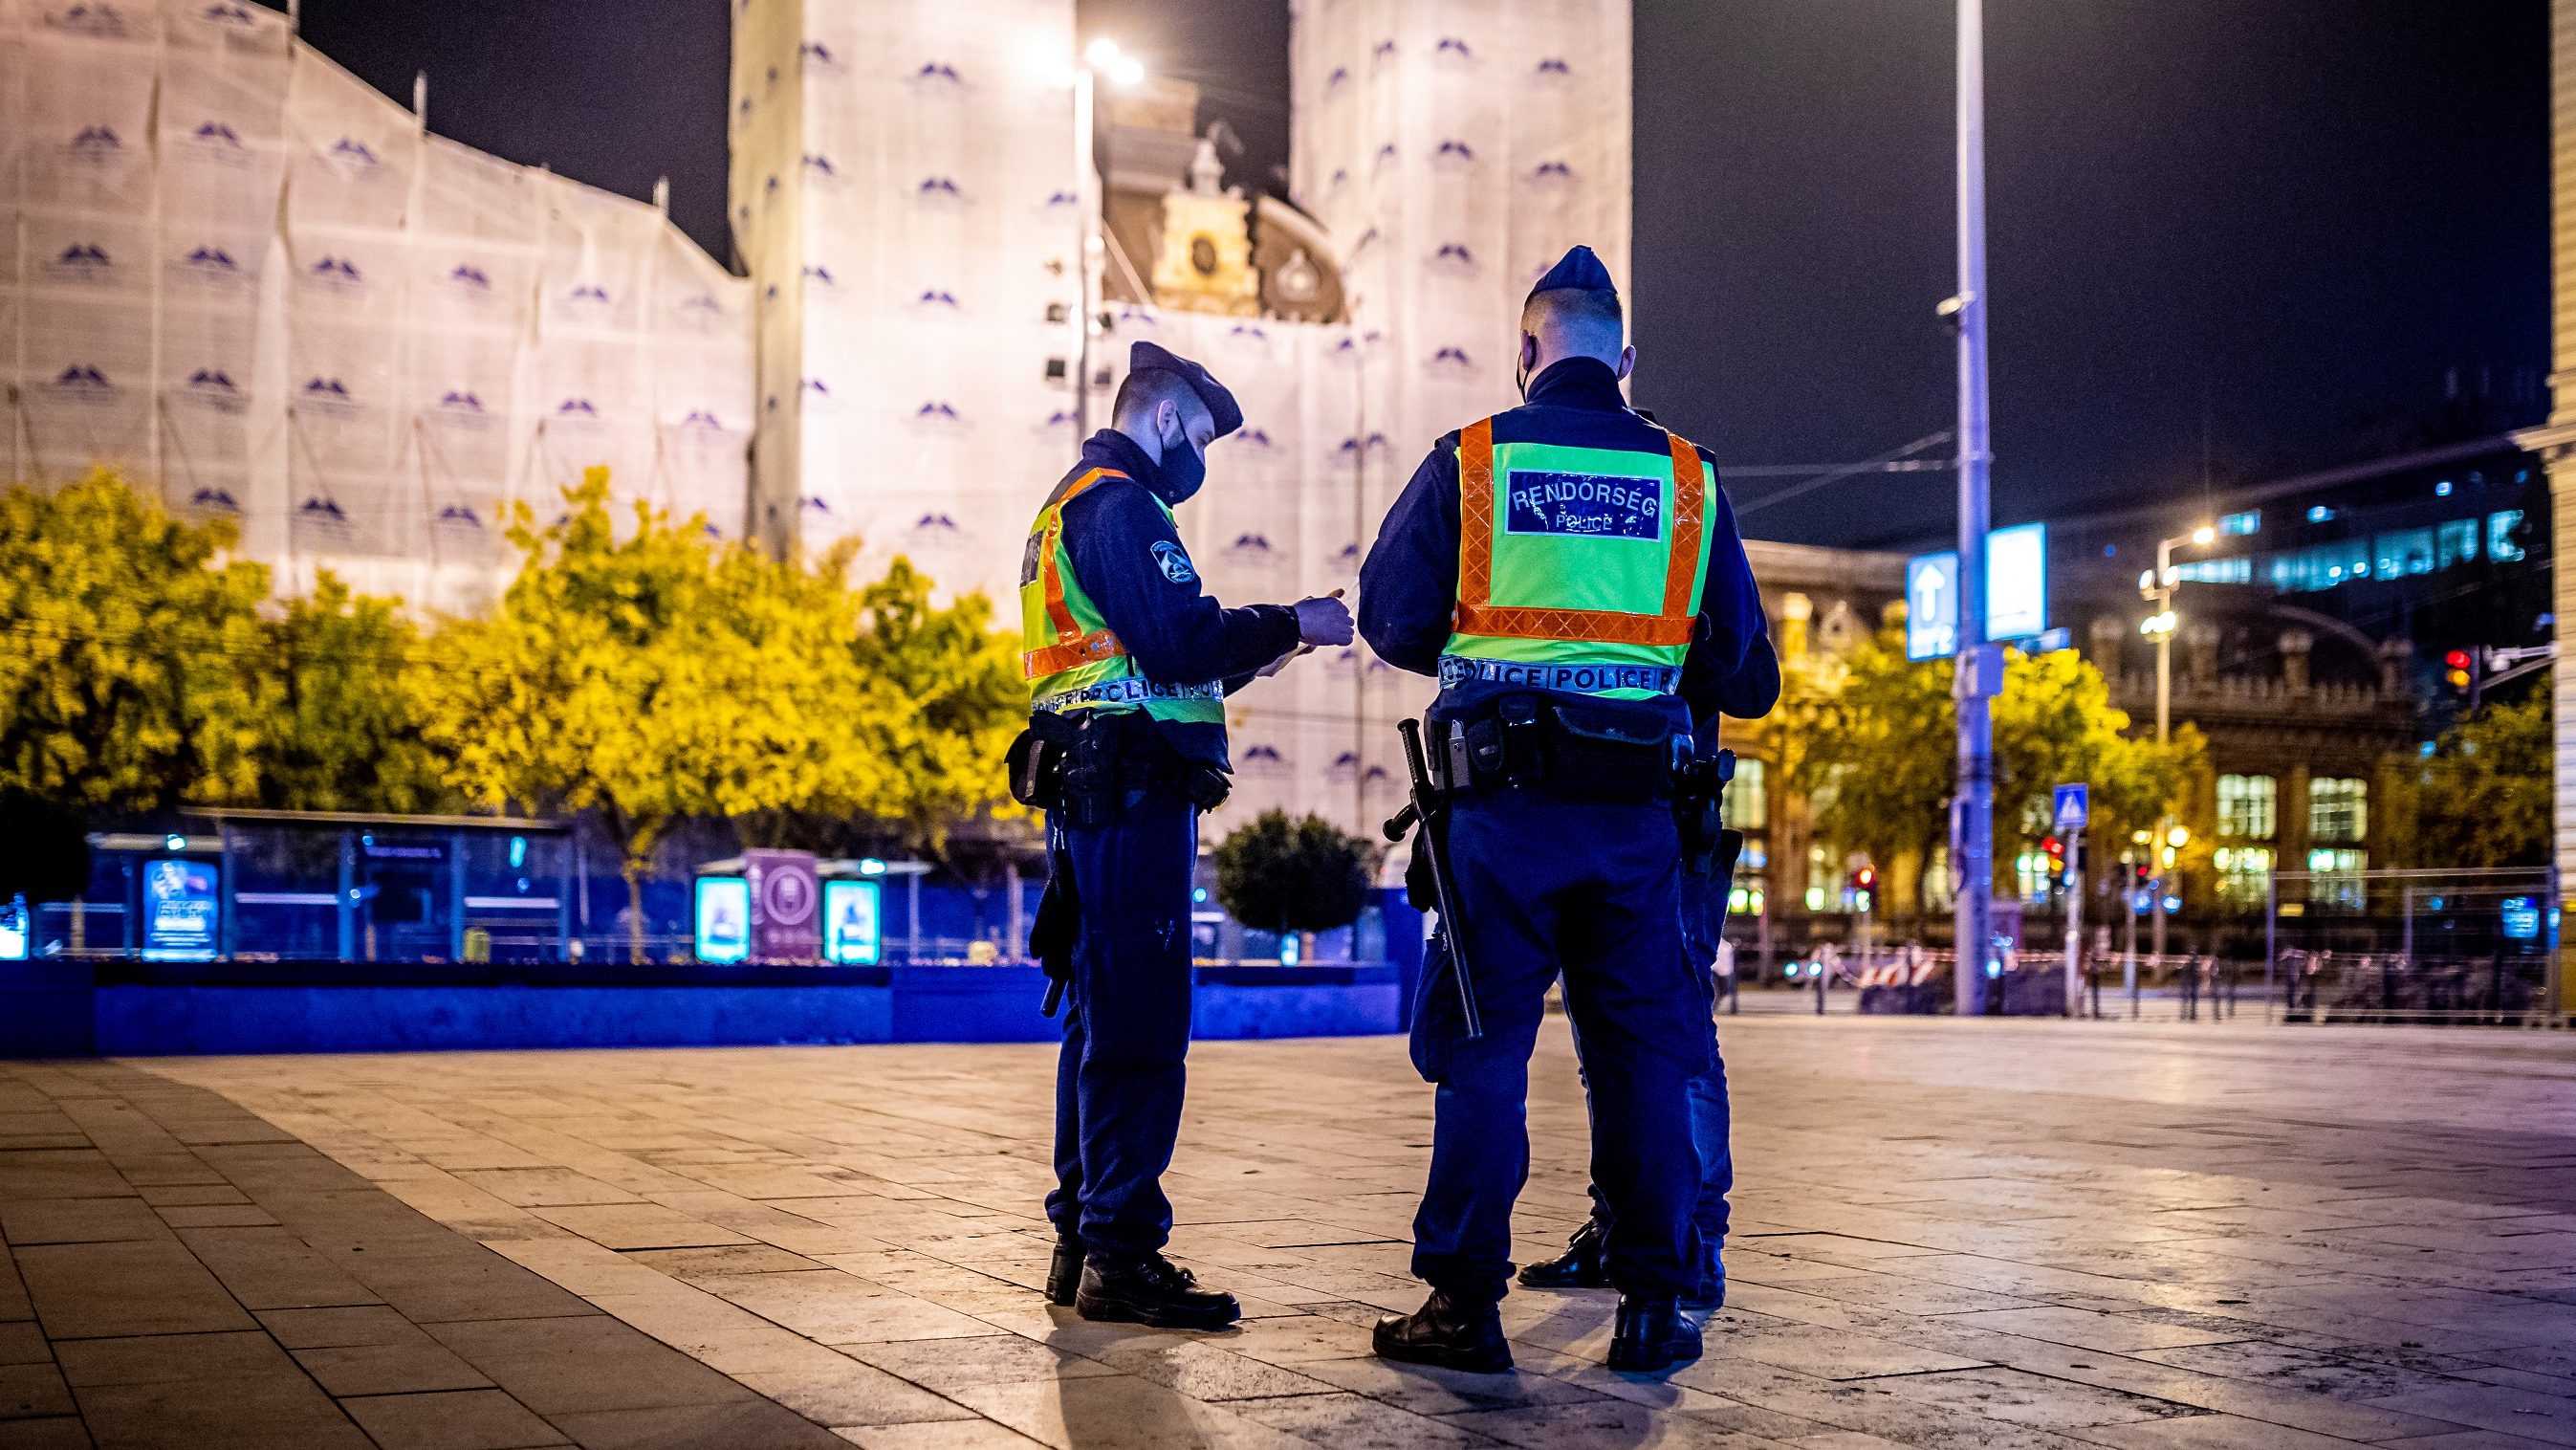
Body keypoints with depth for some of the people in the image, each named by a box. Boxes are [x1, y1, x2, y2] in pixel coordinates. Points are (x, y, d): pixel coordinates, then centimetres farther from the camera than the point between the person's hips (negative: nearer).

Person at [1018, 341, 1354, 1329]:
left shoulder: (1071, 506, 24)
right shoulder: (1119, 503, -8)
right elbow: (1179, 641, -19)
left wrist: (1259, 650, 21)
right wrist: (1291, 625, -8)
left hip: (1091, 795, 11)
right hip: (1132, 792, -11)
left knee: (1103, 1021, 14)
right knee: (1141, 1031, -11)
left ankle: (1082, 1244, 19)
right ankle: (1121, 1256, -11)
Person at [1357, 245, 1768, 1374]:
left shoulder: (1468, 461, -1)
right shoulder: (1685, 476, 6)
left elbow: (1390, 617, 3)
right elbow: (1734, 647, 10)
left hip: (1501, 798, -2)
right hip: (1636, 803, 2)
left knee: (1484, 1047, 4)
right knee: (1643, 1049, 9)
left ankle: (1465, 1302, 5)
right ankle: (1653, 1303, 12)